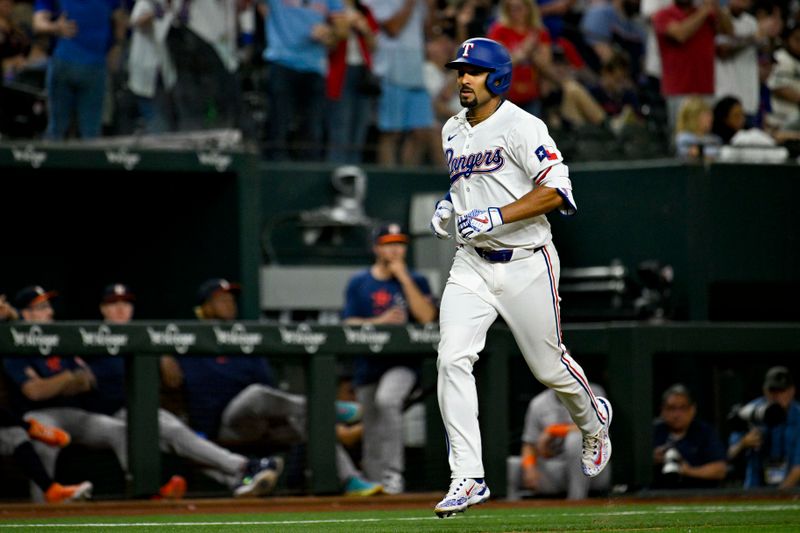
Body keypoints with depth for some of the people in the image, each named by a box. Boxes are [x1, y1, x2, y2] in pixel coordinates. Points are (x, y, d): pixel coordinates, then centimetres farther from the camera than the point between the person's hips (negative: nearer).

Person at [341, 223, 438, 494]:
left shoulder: (416, 281, 9)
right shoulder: (358, 283, 10)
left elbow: (427, 316, -7)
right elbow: (350, 325, 2)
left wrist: (404, 279, -7)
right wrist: (380, 321, -15)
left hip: (402, 363, -3)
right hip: (368, 367, 3)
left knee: (387, 400, -32)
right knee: (373, 433, 4)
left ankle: (394, 472, -31)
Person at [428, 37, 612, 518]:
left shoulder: (521, 127, -13)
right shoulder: (452, 133, 11)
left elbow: (556, 189, -20)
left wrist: (498, 216, -27)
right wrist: (449, 205, 9)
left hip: (526, 265, -6)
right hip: (472, 264, 6)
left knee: (549, 366, 8)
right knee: (452, 361, -14)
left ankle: (594, 420, 43)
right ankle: (468, 478, -14)